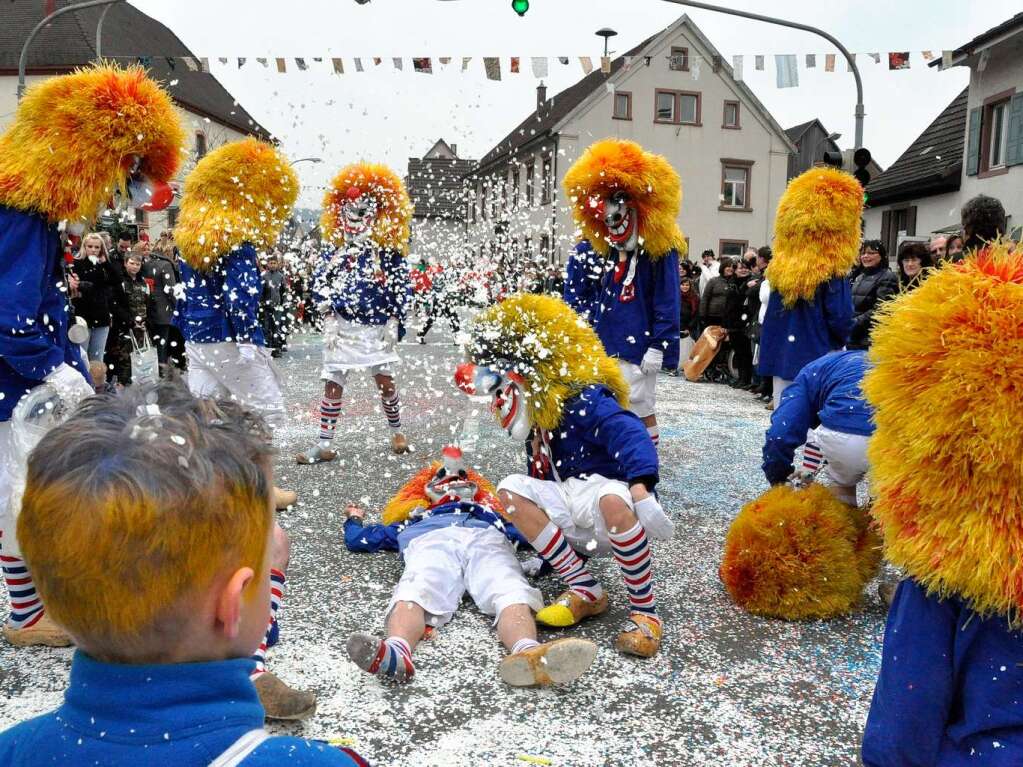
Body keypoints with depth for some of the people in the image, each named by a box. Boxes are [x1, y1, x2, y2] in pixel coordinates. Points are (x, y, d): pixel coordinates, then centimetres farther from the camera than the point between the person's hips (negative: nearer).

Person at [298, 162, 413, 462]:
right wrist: (329, 317, -4)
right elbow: (320, 285, 7)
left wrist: (393, 322, -7)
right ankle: (324, 445, 9)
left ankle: (396, 432, 27)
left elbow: (401, 289, -2)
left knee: (385, 382, 4)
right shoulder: (336, 252, 7)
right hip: (343, 328, 2)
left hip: (376, 329, -2)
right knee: (332, 385, 2)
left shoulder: (388, 252, -1)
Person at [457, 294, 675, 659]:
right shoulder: (537, 420, 14)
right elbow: (544, 481, 22)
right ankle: (586, 591, -8)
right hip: (577, 527, 8)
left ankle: (645, 611, -22)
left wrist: (641, 490, -47)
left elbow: (632, 437, -32)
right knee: (510, 489, -9)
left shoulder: (585, 399, -14)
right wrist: (540, 549, 25)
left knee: (611, 500, -42)